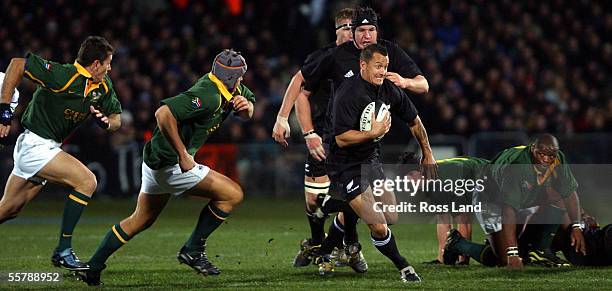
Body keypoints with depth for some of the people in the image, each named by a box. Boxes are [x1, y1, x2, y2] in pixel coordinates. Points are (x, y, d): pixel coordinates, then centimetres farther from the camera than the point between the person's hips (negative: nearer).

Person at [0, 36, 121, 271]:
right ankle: (63, 251, -14)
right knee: (86, 181, -17)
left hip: (49, 147, 9)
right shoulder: (64, 76, -21)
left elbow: (116, 118, 13)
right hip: (35, 145, -9)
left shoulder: (103, 87, 4)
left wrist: (106, 121, -12)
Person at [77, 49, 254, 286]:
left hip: (155, 159, 10)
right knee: (233, 194, -6)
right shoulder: (208, 97, -23)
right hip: (171, 165, -10)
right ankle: (193, 250, 1)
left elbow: (248, 112, 18)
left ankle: (92, 268, 21)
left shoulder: (229, 89, 5)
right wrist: (183, 154, -30)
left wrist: (246, 106, -7)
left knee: (141, 220, 20)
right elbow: (163, 113, -32)